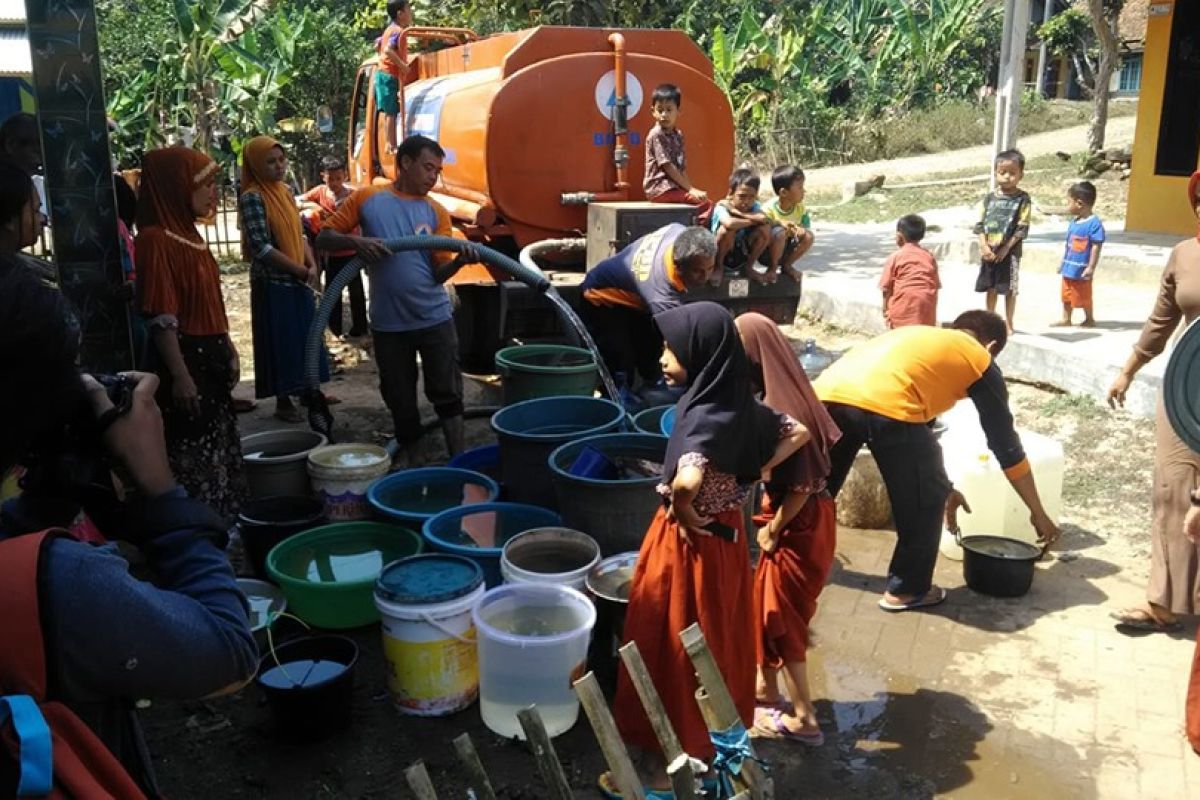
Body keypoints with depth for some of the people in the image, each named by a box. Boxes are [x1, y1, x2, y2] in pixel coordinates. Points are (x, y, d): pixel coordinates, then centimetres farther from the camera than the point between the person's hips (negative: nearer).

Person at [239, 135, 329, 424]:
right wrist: (301, 270, -16)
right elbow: (261, 248, -20)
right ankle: (283, 402, 12)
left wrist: (312, 265, -4)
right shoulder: (252, 197, -15)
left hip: (297, 280, 7)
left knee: (305, 337, 14)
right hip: (272, 282, -7)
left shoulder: (285, 191, 9)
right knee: (280, 340, 1)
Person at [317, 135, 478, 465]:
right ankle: (405, 453, 32)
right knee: (399, 397, 13)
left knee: (448, 393, 4)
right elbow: (324, 238, 0)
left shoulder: (437, 213, 2)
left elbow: (439, 273, -2)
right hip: (388, 323, 0)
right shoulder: (367, 198, 0)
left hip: (434, 318, 1)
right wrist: (355, 242, -20)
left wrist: (460, 260, -23)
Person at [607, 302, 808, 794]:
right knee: (716, 645, 23)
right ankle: (718, 741, 42)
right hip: (725, 537, 9)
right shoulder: (740, 406, -3)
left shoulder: (706, 417, -28)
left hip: (690, 546, -8)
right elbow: (798, 433, 10)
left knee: (675, 653, 8)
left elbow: (686, 482, -46)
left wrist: (683, 515, -25)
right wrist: (751, 475, 4)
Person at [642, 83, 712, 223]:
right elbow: (667, 166, -14)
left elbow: (682, 167, 13)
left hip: (675, 186, 8)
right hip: (660, 188, -8)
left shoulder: (678, 135, 15)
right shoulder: (656, 135, -9)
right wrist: (690, 189, -14)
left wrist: (689, 188, -1)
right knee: (705, 202, -18)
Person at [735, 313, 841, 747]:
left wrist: (773, 528, -12)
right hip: (801, 516, 9)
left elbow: (802, 484, -24)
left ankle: (804, 719, 18)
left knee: (781, 617, 5)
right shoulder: (781, 392, 2)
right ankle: (766, 688, 39)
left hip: (799, 524, -9)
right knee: (768, 605, 21)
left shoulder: (780, 408, -27)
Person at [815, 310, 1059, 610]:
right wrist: (1038, 512, 37)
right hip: (883, 404, -6)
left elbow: (918, 422, 46)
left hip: (828, 393, 6)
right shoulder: (980, 360, 23)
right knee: (925, 498, 18)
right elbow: (1005, 443, 26)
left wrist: (943, 486, 55)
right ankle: (906, 590, 28)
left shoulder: (919, 337, 39)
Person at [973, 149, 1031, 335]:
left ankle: (1008, 324, 12)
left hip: (1010, 251, -3)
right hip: (988, 251, 3)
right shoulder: (989, 198, 5)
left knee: (1010, 289, 2)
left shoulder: (1022, 199, -5)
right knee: (990, 287, 12)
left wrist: (1006, 248, -14)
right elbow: (980, 224, 3)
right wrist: (984, 246, -10)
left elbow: (1022, 228, -8)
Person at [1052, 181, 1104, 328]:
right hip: (1069, 267, 8)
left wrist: (1091, 268, -21)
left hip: (1081, 270, -8)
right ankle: (1066, 319, 28)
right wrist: (1063, 262, 19)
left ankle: (1089, 319, 24)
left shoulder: (1094, 223, -19)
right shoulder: (1073, 222, 6)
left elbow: (1096, 247, -19)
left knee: (1083, 297, 7)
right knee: (1066, 296, 16)